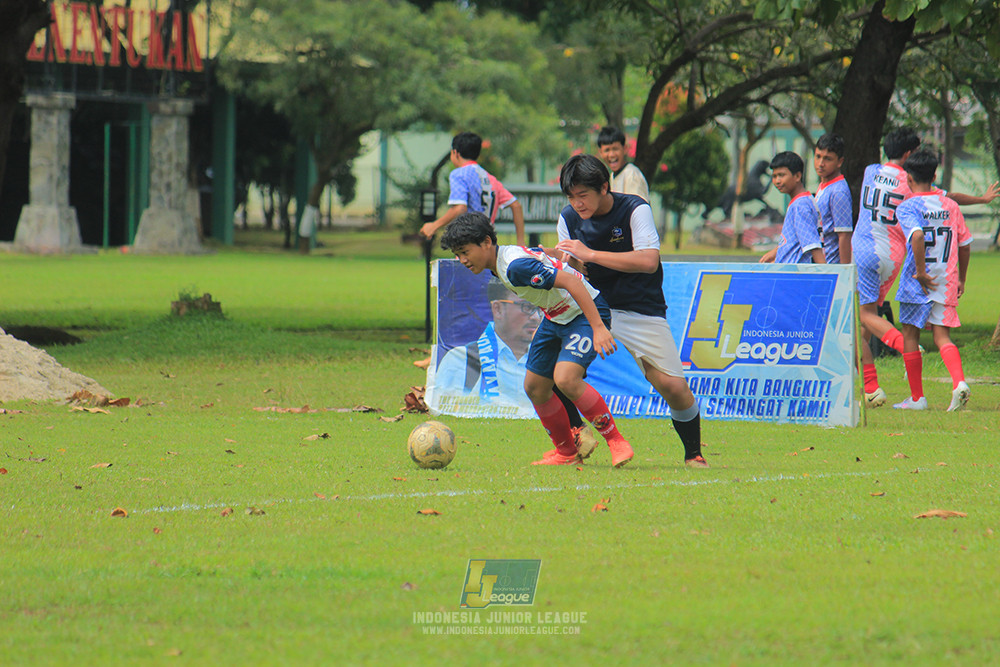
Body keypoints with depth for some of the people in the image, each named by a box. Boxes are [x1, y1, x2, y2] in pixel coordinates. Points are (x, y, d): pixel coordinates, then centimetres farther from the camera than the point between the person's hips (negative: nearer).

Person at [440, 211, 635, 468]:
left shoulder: (516, 265, -28)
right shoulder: (500, 263, 3)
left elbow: (570, 282, -33)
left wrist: (598, 328, -37)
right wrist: (543, 328, 26)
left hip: (587, 312, -10)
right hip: (556, 316, 10)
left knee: (565, 378, -28)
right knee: (535, 388, 10)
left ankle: (617, 443, -16)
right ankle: (566, 453, 27)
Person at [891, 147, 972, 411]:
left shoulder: (907, 207, -9)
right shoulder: (950, 206, 7)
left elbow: (917, 235, -28)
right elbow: (965, 245, 11)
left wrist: (920, 272, -20)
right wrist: (961, 280, 21)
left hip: (917, 283, -4)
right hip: (947, 282, 4)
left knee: (910, 335, 10)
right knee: (942, 336, 4)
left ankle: (916, 397, 15)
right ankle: (959, 382, -22)